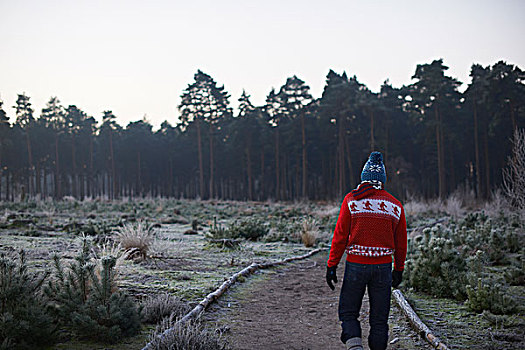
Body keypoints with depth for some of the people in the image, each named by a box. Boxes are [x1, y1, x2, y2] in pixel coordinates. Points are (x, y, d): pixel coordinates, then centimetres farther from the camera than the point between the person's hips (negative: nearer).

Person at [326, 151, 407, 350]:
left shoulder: (351, 200, -2)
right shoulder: (395, 205, 6)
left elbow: (340, 236, -6)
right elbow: (401, 242, 10)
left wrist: (331, 266, -2)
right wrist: (399, 270, 20)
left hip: (356, 265, -2)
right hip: (383, 266, 2)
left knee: (348, 313, 9)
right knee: (379, 318, 12)